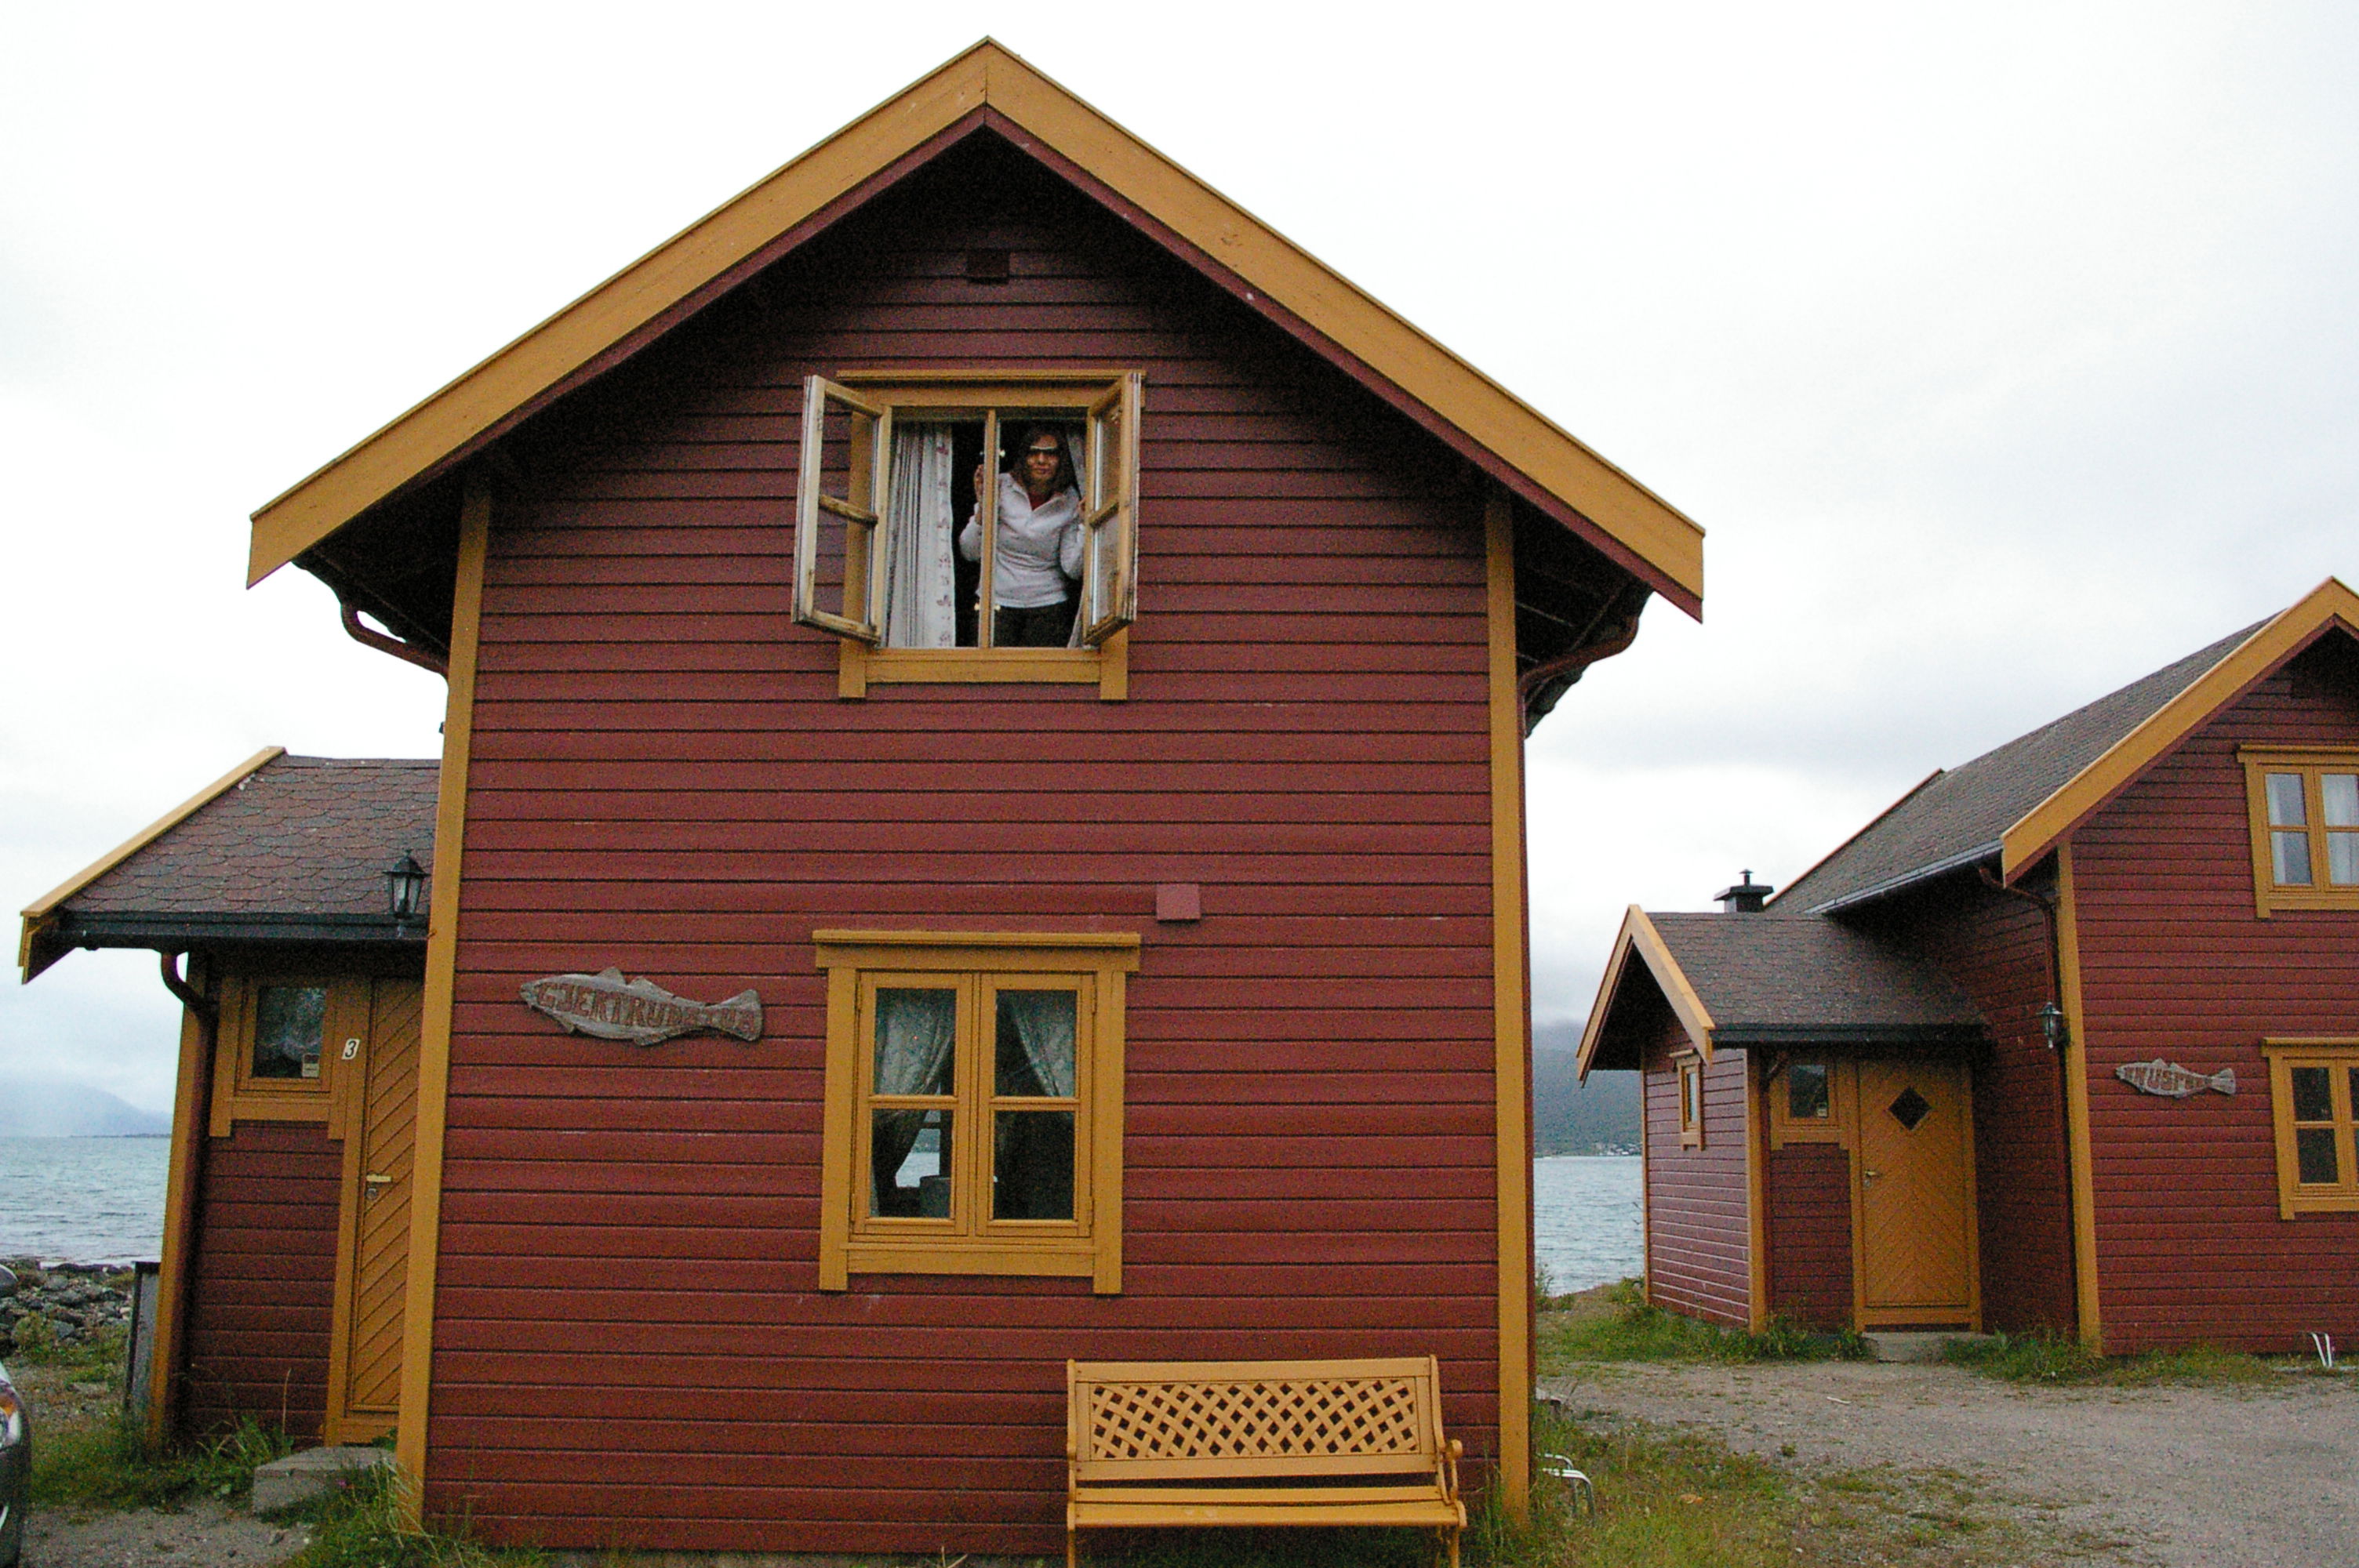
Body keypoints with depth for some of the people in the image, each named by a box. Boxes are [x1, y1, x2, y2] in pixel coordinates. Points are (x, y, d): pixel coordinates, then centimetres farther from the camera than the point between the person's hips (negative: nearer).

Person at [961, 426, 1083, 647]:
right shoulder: (1001, 487, -2)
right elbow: (969, 552, -2)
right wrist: (982, 507, -14)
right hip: (998, 602, 0)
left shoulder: (1070, 503, 1)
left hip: (1048, 605, 0)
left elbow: (1073, 570, -5)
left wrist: (1085, 526, -14)